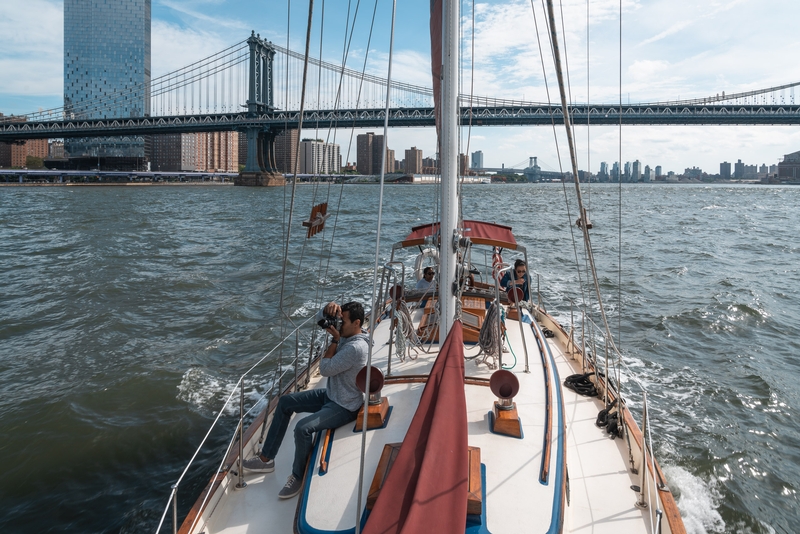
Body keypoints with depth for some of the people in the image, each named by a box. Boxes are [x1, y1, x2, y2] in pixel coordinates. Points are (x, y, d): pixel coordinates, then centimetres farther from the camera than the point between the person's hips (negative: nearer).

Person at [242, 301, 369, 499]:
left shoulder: (356, 348, -31)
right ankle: (266, 458, 15)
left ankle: (298, 477, -2)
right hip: (330, 394, 10)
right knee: (285, 402, 8)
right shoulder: (346, 332, -3)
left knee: (303, 428, -28)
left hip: (344, 407, -10)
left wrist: (335, 340, -20)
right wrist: (329, 308, -19)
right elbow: (320, 319, 3)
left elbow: (325, 369, -25)